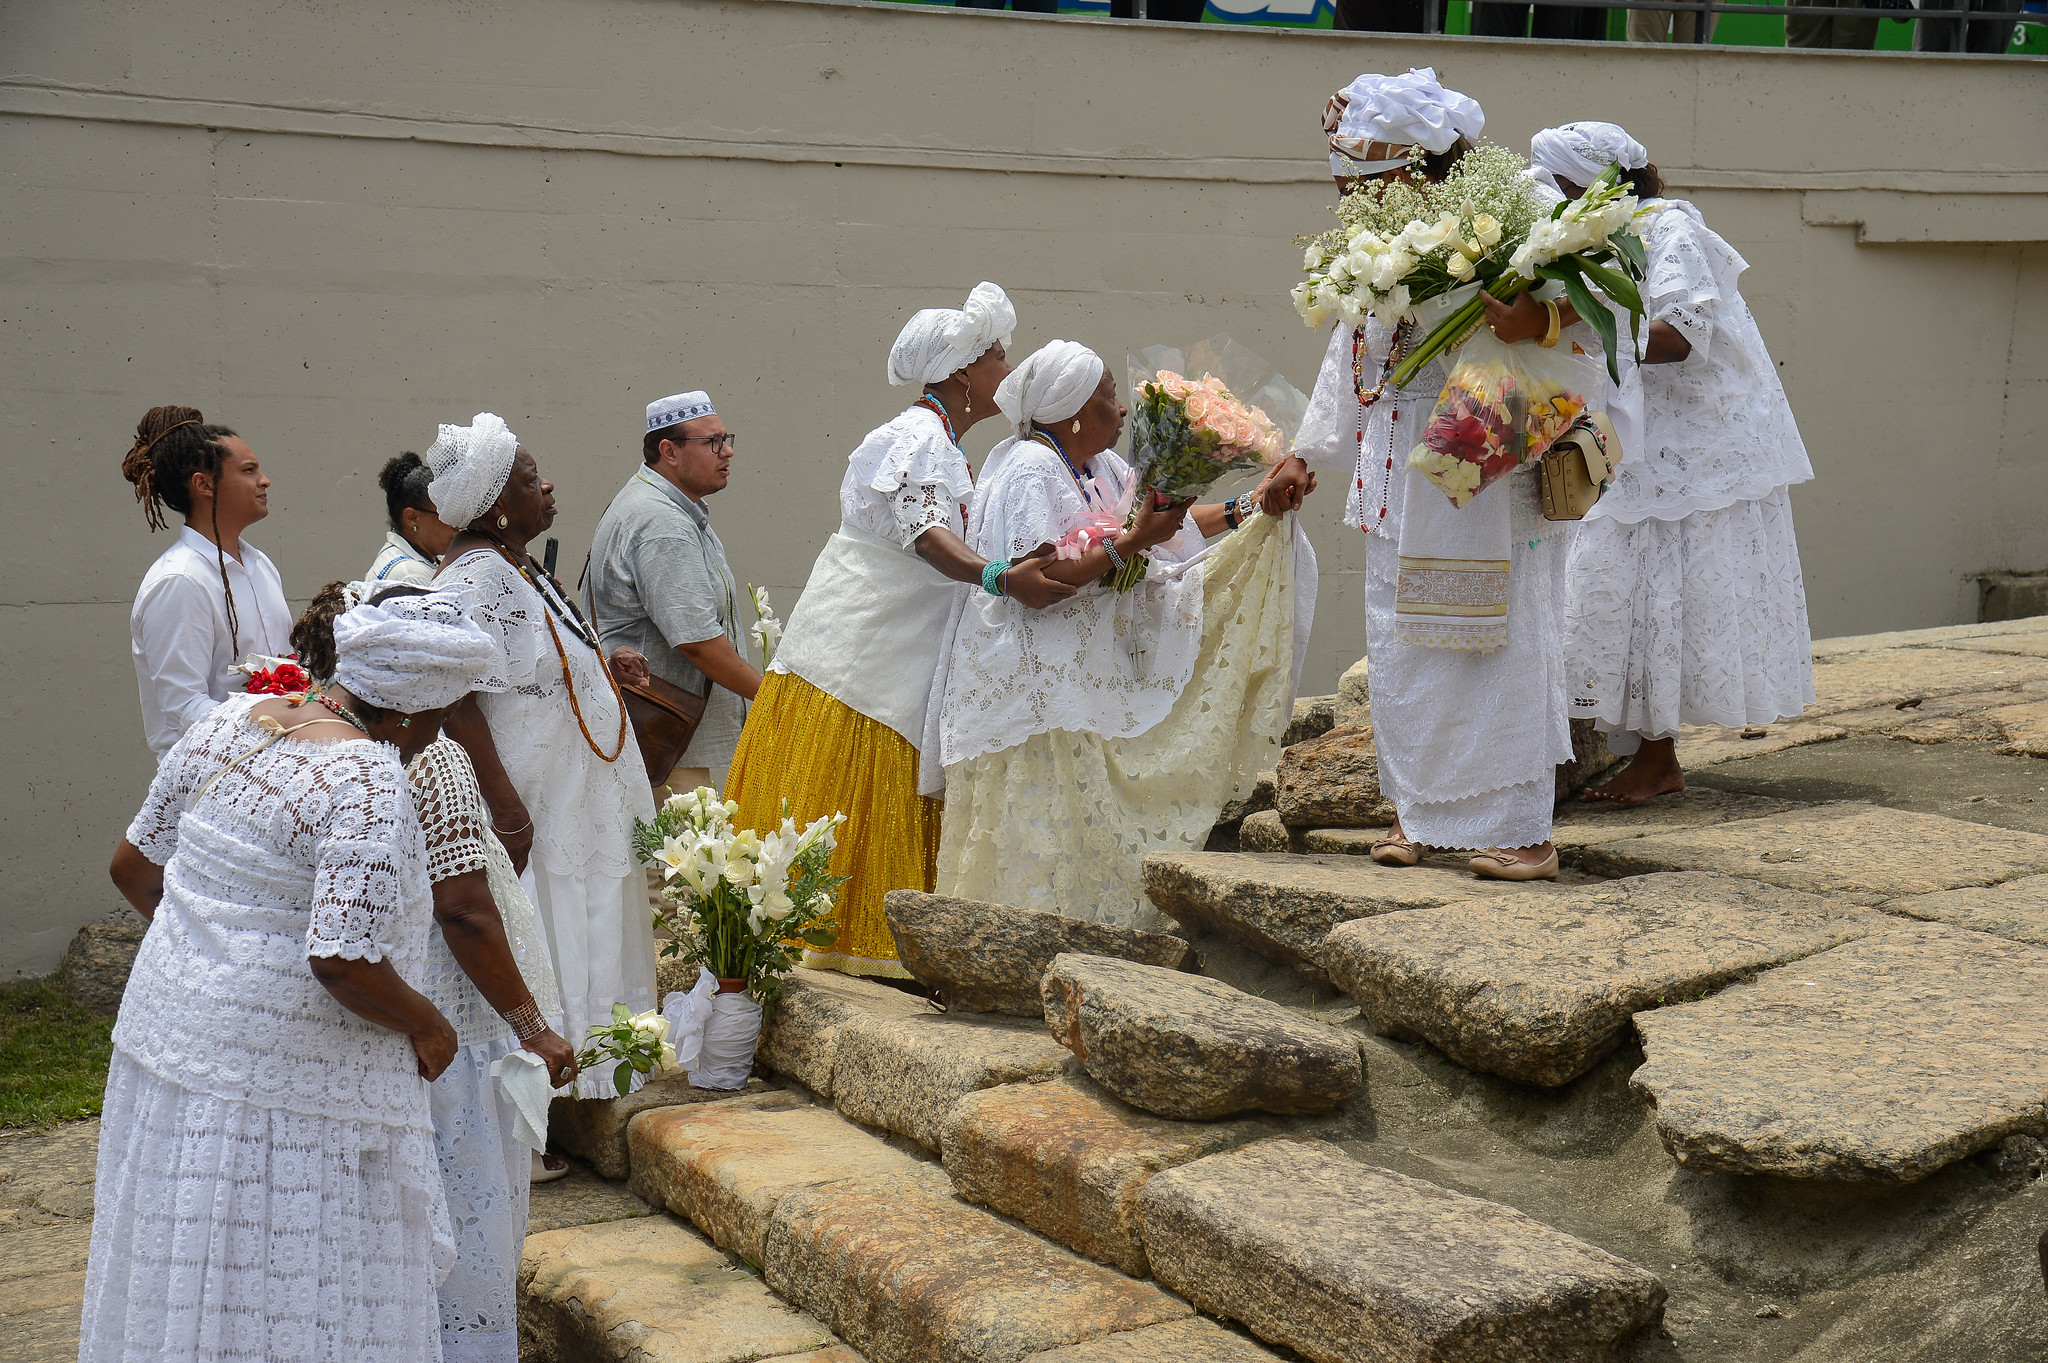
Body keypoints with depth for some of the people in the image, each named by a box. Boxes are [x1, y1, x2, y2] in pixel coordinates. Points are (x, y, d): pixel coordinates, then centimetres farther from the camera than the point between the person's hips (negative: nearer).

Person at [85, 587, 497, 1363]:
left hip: (168, 1037, 8)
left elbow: (135, 863, 13)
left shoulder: (229, 721, 4)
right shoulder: (367, 783, -21)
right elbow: (344, 962, -27)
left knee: (179, 1288, 19)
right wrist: (429, 1028, -10)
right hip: (287, 1085, -8)